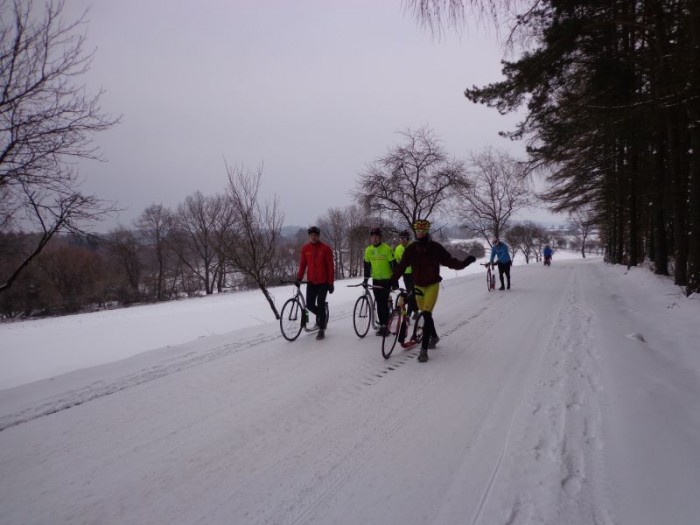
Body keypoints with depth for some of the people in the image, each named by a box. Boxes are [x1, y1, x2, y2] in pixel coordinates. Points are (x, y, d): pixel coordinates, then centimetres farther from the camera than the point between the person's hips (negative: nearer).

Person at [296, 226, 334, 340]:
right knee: (310, 305, 0)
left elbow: (330, 267, -7)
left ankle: (321, 330, 10)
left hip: (323, 282, -3)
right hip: (311, 282, 3)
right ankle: (321, 316, 31)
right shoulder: (305, 248, 1)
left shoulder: (326, 248, -8)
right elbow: (302, 264, 8)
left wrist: (331, 283, -9)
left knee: (320, 305, -2)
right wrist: (299, 278, -3)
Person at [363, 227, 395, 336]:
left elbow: (393, 264, -10)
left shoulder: (387, 249, -12)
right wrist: (366, 278, 11)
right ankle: (382, 324, 13)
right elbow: (367, 265, 14)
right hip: (375, 280, 5)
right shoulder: (368, 250, 3)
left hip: (386, 279, -5)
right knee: (378, 303, 6)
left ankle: (385, 325, -4)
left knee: (384, 302, -10)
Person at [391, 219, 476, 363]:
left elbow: (449, 261, -10)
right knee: (425, 313, 14)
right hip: (418, 286, 4)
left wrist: (464, 263, -24)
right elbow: (402, 265, -2)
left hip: (432, 285, -4)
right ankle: (434, 336, 42)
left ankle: (424, 349, -12)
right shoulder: (411, 248, -3)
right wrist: (393, 280, -10)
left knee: (427, 314, -16)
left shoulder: (435, 247, -10)